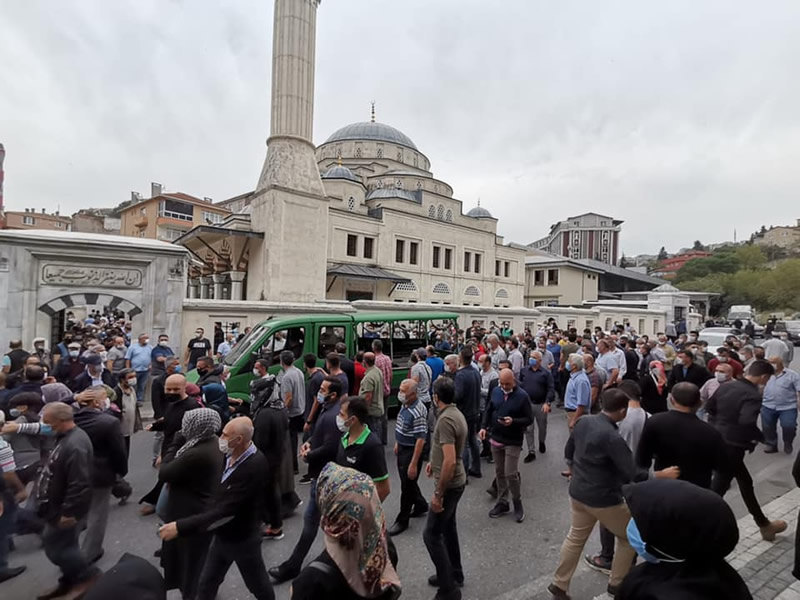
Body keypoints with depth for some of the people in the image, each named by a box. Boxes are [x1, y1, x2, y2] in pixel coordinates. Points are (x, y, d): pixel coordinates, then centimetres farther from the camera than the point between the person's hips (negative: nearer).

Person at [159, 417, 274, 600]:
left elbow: (225, 511, -34)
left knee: (257, 585, 18)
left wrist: (180, 527, -32)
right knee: (206, 584, 22)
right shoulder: (229, 454, -11)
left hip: (242, 539, -6)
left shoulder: (254, 466, -34)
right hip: (222, 535, 6)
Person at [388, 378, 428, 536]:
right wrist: (397, 444, 21)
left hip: (412, 451, -9)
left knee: (407, 485, 5)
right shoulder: (405, 405, 1)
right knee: (406, 481, 22)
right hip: (402, 448, 9)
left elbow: (420, 439, -27)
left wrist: (414, 464, -25)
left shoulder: (418, 412, -27)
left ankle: (402, 521, 21)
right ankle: (421, 505, 44)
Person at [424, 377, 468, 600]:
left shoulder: (446, 419, -27)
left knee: (431, 535, 1)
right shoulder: (456, 413, 3)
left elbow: (450, 461, -31)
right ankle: (454, 574, 38)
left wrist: (438, 494, -25)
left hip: (449, 485, -10)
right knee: (448, 527, 23)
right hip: (455, 481, 10)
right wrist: (434, 462, 20)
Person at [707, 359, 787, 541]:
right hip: (731, 447, -9)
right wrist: (760, 437, -14)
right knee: (716, 490, 1)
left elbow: (709, 407, 11)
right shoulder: (753, 396, -20)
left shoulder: (726, 386, 3)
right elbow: (747, 422, -33)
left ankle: (764, 524, 43)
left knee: (745, 483, 26)